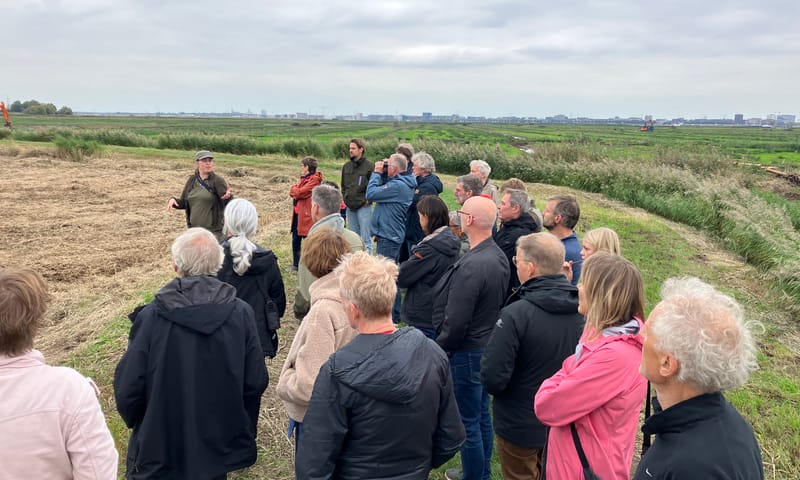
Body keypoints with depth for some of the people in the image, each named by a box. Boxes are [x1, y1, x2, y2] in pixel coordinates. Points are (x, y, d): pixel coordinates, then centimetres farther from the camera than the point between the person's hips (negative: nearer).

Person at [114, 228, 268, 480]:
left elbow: (128, 389, -14)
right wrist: (243, 430, 9)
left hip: (160, 449, -2)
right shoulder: (241, 313, -14)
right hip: (219, 447, 2)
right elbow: (256, 382, -9)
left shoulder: (150, 316, -19)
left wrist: (136, 423, 9)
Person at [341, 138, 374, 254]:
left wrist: (368, 199, -10)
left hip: (364, 207, -6)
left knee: (365, 239, -3)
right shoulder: (346, 166, 11)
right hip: (350, 207, 6)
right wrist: (345, 197, 10)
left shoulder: (369, 166, -8)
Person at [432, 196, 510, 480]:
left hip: (466, 352, -10)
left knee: (468, 421, 6)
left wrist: (438, 351, -10)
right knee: (482, 415, 23)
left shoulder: (471, 266, -28)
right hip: (488, 345, 10)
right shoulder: (499, 256, 2)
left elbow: (455, 324, -25)